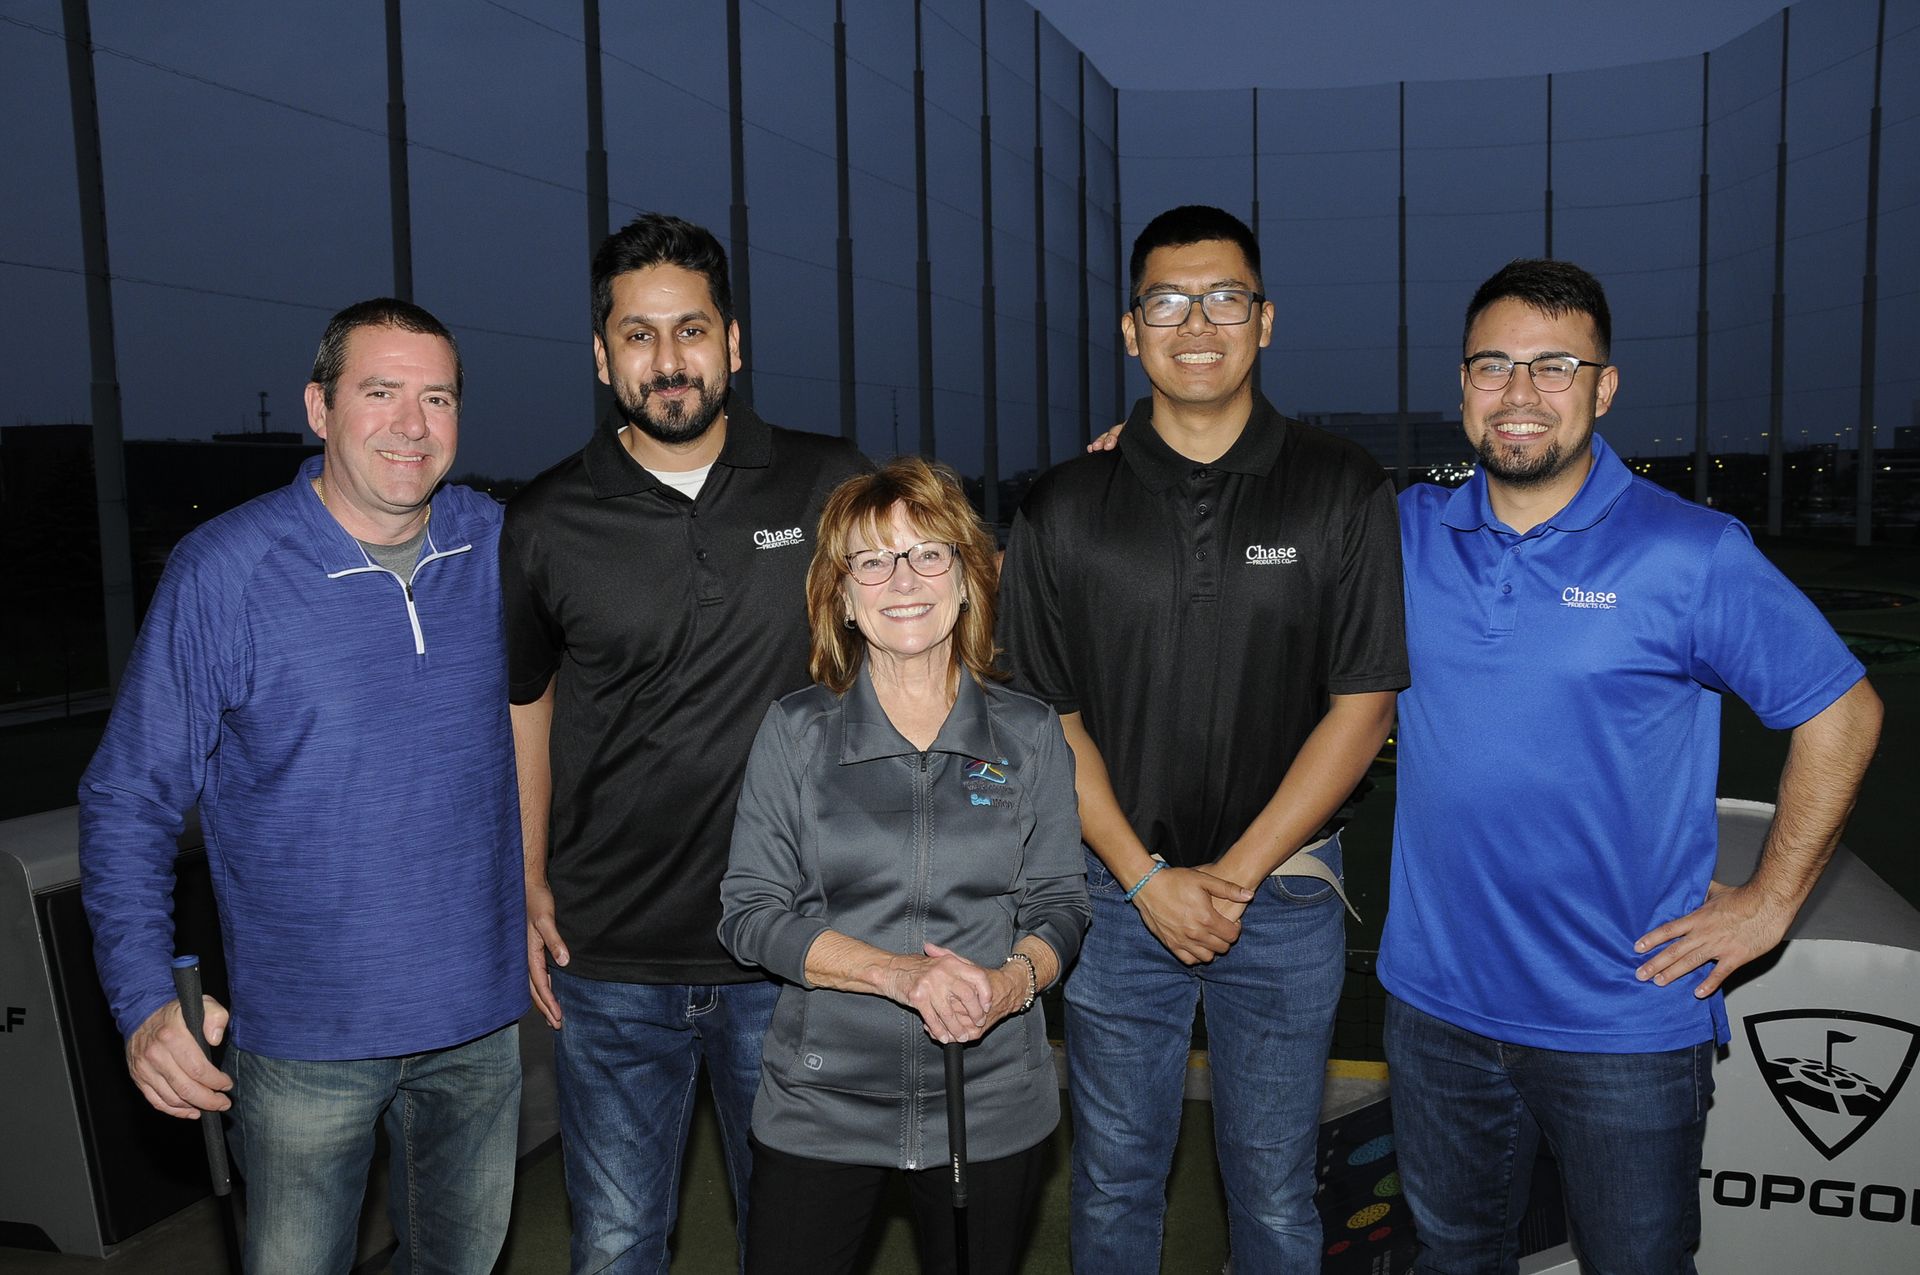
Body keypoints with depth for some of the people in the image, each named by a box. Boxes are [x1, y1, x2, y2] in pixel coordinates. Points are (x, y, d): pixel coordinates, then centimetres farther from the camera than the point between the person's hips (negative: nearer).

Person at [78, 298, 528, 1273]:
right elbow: (127, 800, -7)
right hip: (307, 1035, -3)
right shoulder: (221, 572, -13)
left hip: (482, 1017, 3)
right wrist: (144, 1001, -14)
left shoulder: (499, 548, -3)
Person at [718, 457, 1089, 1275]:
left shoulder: (1030, 734, 1)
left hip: (992, 1106, 1)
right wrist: (899, 974, -20)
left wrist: (1013, 981, -19)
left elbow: (1061, 903, 3)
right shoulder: (795, 731, -3)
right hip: (821, 1104, -1)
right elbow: (748, 913, -7)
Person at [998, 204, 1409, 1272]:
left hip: (1283, 895, -1)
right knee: (1115, 1186, 15)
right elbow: (1049, 718, 1)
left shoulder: (1346, 493, -3)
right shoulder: (1067, 508, 0)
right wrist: (1147, 878, -8)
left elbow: (1363, 707, -5)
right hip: (1122, 892, 1)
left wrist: (1237, 873, -11)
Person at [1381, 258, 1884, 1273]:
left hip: (1626, 1024, -3)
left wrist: (1772, 897, -3)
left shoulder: (1692, 554, -10)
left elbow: (1841, 712, -2)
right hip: (1437, 1000, 3)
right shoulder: (1407, 535, 0)